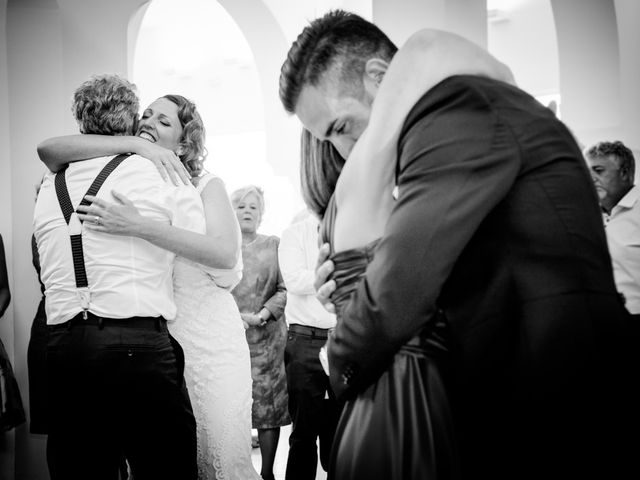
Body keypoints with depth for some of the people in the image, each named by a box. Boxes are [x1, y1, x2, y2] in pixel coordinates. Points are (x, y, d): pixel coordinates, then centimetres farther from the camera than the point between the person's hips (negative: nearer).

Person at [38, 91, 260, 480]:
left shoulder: (206, 186, 0)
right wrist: (131, 143, -12)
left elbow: (224, 253, -19)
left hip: (207, 341, -3)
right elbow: (49, 149, -4)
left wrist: (140, 227, -28)